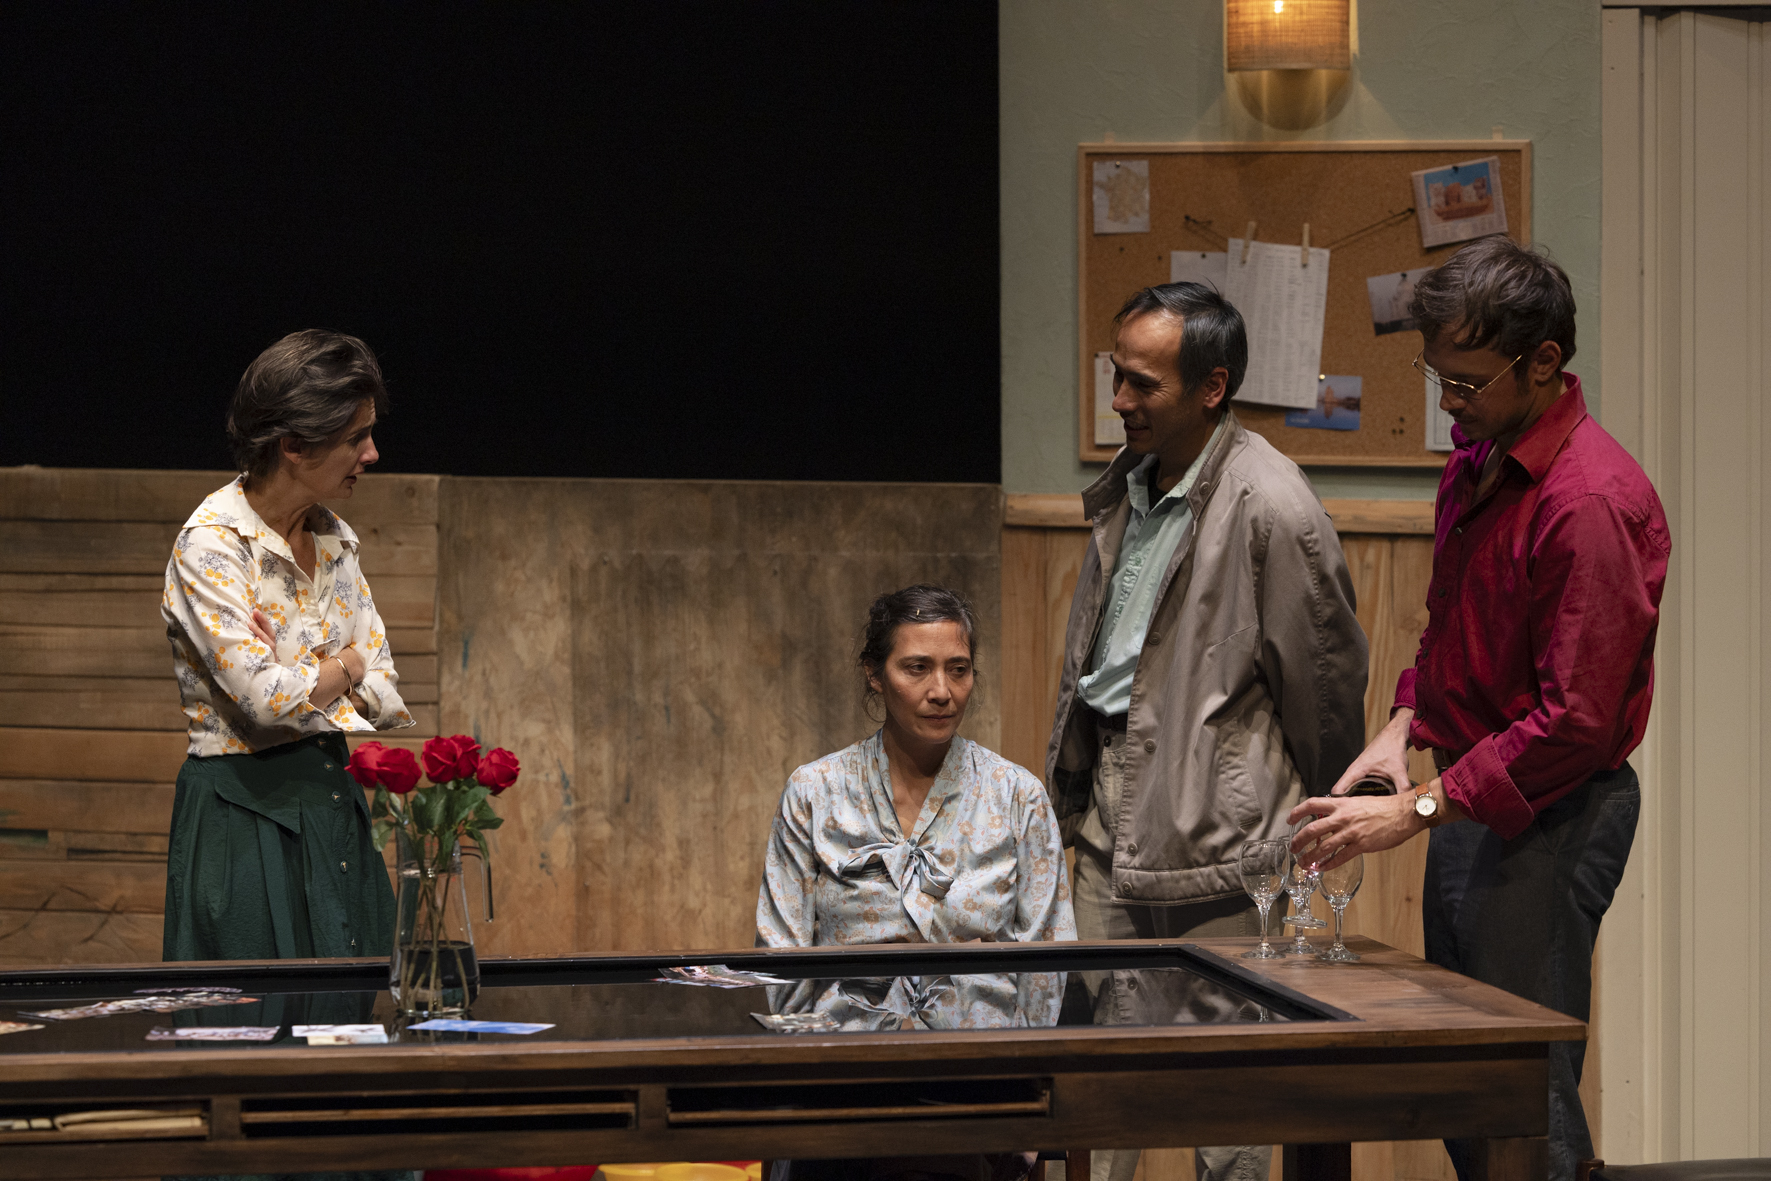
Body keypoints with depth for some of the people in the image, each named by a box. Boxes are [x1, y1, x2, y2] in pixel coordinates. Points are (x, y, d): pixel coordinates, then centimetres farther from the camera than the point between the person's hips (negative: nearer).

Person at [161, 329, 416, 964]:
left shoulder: (334, 540, 9)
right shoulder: (209, 545, -14)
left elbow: (386, 696, 7)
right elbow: (267, 699, -22)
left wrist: (302, 676, -10)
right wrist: (344, 667, -4)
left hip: (333, 804, 7)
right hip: (247, 821, -7)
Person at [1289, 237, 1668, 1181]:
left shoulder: (1591, 500, -20)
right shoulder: (1476, 466, 10)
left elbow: (1578, 718, -23)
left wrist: (1417, 811, -22)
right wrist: (1407, 724, 7)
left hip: (1549, 819, -9)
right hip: (1470, 800, 9)